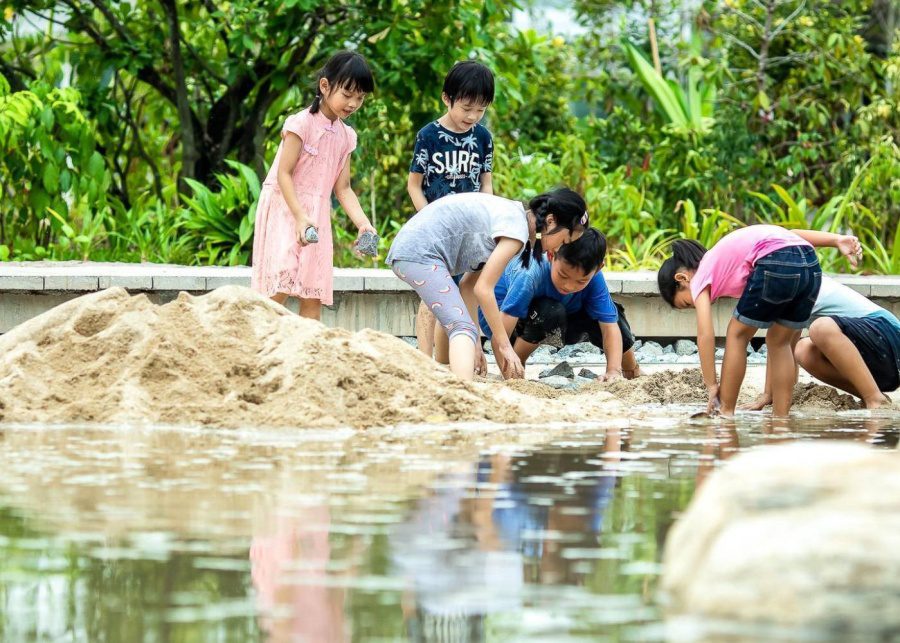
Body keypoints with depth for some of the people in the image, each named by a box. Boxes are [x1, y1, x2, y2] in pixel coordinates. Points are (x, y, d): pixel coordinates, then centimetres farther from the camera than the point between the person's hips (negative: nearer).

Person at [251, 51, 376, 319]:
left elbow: (342, 188, 9)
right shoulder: (302, 123, -12)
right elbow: (284, 174, -16)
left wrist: (363, 223, -6)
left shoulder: (345, 136, 9)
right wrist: (300, 217, -25)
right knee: (280, 288, -17)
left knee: (313, 297, 2)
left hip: (316, 216, 7)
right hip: (285, 210, -7)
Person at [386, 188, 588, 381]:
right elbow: (483, 289, -15)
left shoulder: (510, 215, 16)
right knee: (463, 328, -21)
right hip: (420, 253, -11)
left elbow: (468, 285, 15)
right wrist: (505, 346, -11)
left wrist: (475, 344, 11)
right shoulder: (517, 227, -12)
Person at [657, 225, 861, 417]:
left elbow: (705, 334, 6)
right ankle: (781, 417, 19)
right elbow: (792, 234, 27)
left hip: (777, 263, -7)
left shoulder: (700, 276, 18)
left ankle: (726, 413, 14)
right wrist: (837, 240, 17)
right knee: (779, 342, 21)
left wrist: (712, 386, 9)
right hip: (811, 263, 7)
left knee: (737, 335, 13)